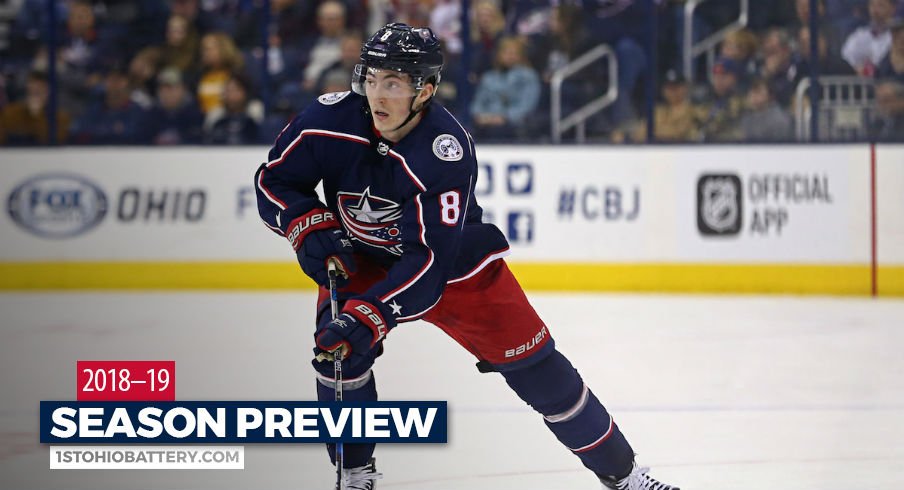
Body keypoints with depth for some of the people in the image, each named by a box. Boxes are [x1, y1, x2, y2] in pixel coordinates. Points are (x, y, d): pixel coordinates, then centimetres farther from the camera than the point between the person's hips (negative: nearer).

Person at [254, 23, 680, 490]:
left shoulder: (447, 150, -34)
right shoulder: (330, 119, -24)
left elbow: (430, 260, -38)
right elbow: (274, 179, -8)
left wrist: (369, 316, -48)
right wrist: (310, 229, -26)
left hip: (455, 261, -2)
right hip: (360, 258, 3)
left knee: (530, 360, -3)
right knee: (337, 349, -22)